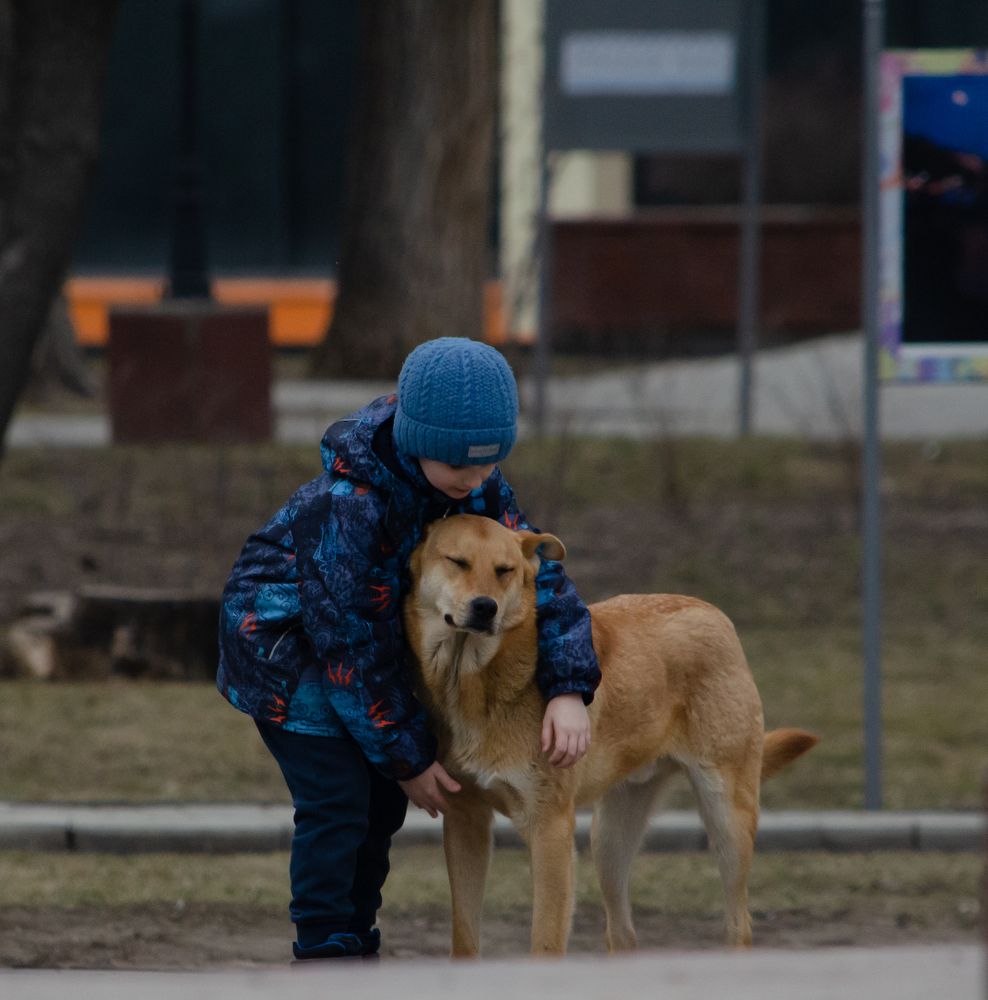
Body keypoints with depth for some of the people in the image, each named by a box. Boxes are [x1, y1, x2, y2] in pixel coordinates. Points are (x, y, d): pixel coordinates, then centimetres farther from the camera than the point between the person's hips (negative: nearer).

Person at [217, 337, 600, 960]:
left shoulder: (478, 484, -14)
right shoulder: (345, 505, -35)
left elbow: (536, 570, -10)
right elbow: (350, 647, -29)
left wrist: (569, 689, -23)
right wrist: (407, 756, -21)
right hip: (283, 639, -7)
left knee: (383, 802, 7)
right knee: (337, 803, -16)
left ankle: (356, 945, 19)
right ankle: (326, 955, -10)